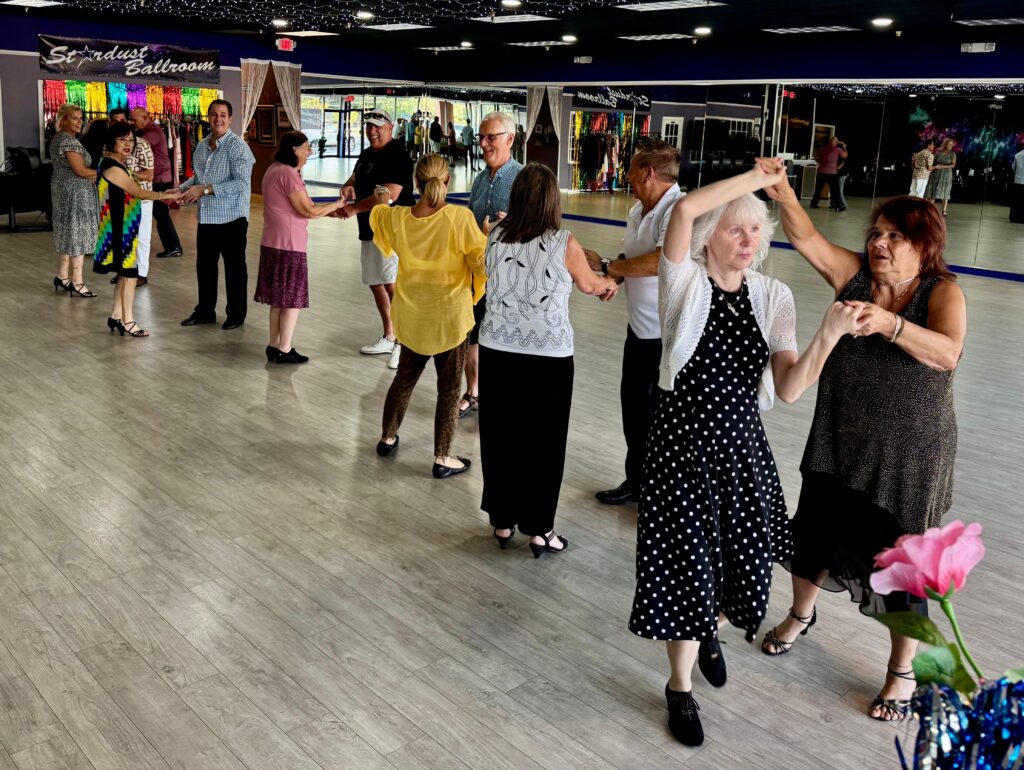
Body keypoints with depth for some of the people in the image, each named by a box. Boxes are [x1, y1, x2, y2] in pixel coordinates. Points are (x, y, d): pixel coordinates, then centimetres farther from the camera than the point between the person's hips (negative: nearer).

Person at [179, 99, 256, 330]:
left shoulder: (238, 147, -14)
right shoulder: (201, 146, 10)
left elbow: (241, 183, -23)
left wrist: (205, 189, -25)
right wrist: (181, 189, 1)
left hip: (231, 217, -7)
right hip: (206, 217, 7)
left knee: (234, 268, 6)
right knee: (204, 266, 15)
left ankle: (236, 314, 19)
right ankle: (205, 311, 28)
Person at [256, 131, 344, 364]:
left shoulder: (274, 170, 14)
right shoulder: (288, 174, -17)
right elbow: (308, 211, -17)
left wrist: (329, 211, 9)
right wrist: (336, 205, -5)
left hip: (273, 243, 10)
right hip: (288, 244, -10)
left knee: (279, 297, 15)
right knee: (293, 297, -1)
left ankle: (274, 345, 22)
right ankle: (284, 350, 4)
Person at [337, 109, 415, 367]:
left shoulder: (397, 156, -13)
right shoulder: (366, 154, 15)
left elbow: (390, 195, -23)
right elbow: (356, 177, 28)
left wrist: (355, 208, -18)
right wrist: (348, 186, 1)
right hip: (368, 231, 10)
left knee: (393, 286, -15)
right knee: (376, 284, 14)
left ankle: (403, 344, -10)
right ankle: (389, 338, 25)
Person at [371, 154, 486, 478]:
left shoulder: (396, 217, -6)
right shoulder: (459, 218, -21)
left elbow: (376, 217, 18)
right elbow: (483, 259, -16)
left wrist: (381, 201, 40)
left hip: (411, 316, 4)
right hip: (449, 317, -4)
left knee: (405, 376, 23)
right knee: (449, 388, 8)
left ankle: (387, 438, 38)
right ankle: (442, 459, 13)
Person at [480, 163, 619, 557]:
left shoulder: (496, 237, -1)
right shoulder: (564, 244, -11)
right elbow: (589, 285, 7)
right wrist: (610, 283, 33)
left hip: (497, 350, 3)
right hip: (548, 355, -3)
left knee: (499, 437, 14)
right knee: (543, 442, 9)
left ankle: (502, 521, 27)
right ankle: (539, 530, 18)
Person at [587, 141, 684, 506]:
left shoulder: (679, 210, -21)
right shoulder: (638, 210, 9)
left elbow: (663, 260, -36)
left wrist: (606, 266, -24)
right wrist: (614, 277, -3)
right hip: (640, 326, 9)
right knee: (633, 403, 19)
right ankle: (637, 482, 38)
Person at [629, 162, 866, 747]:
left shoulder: (774, 297, 1)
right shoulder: (685, 283, -8)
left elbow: (789, 388, -9)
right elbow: (685, 209, -28)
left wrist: (828, 336, -24)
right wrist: (758, 176, -17)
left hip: (743, 442, 4)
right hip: (684, 440, -4)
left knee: (741, 554, 13)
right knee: (688, 559, 2)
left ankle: (711, 631, 50)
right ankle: (681, 687, 25)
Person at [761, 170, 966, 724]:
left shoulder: (943, 292, -12)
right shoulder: (854, 275, -4)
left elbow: (947, 352, -30)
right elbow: (806, 238, -16)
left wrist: (889, 323, -45)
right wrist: (783, 193, -33)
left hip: (909, 457, -3)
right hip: (839, 444, 4)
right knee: (813, 533, 19)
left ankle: (902, 671, 29)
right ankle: (801, 614, 49)